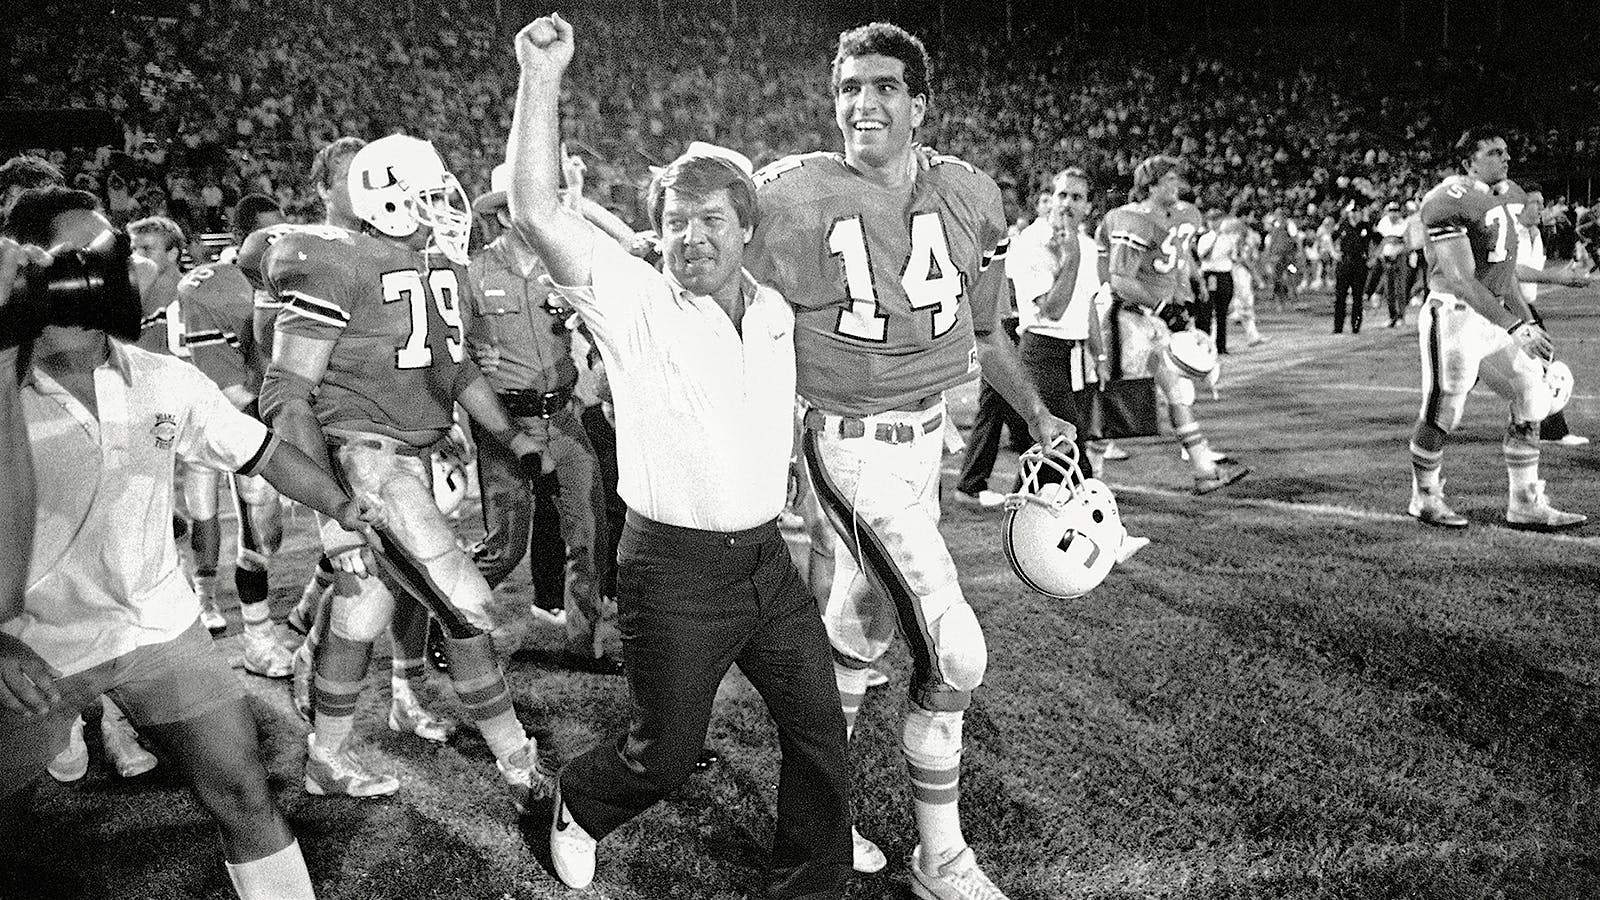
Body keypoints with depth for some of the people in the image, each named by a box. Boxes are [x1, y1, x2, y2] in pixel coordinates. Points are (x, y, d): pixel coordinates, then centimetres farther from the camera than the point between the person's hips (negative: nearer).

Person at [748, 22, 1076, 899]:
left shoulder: (969, 195, 2)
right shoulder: (793, 197, -14)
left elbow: (983, 331, 15)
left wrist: (1037, 415, 16)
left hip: (927, 435, 6)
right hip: (854, 448, -6)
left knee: (859, 629, 19)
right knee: (954, 655, -8)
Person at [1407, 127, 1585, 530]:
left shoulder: (1500, 202, 16)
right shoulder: (1449, 201, -15)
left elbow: (1505, 274, 22)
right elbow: (1461, 281, -22)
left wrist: (1528, 323, 16)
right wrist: (1515, 328, -24)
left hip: (1494, 316, 9)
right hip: (1455, 315, -9)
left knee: (1531, 398, 8)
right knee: (1440, 414, 0)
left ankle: (1525, 504, 16)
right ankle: (1425, 499, 20)